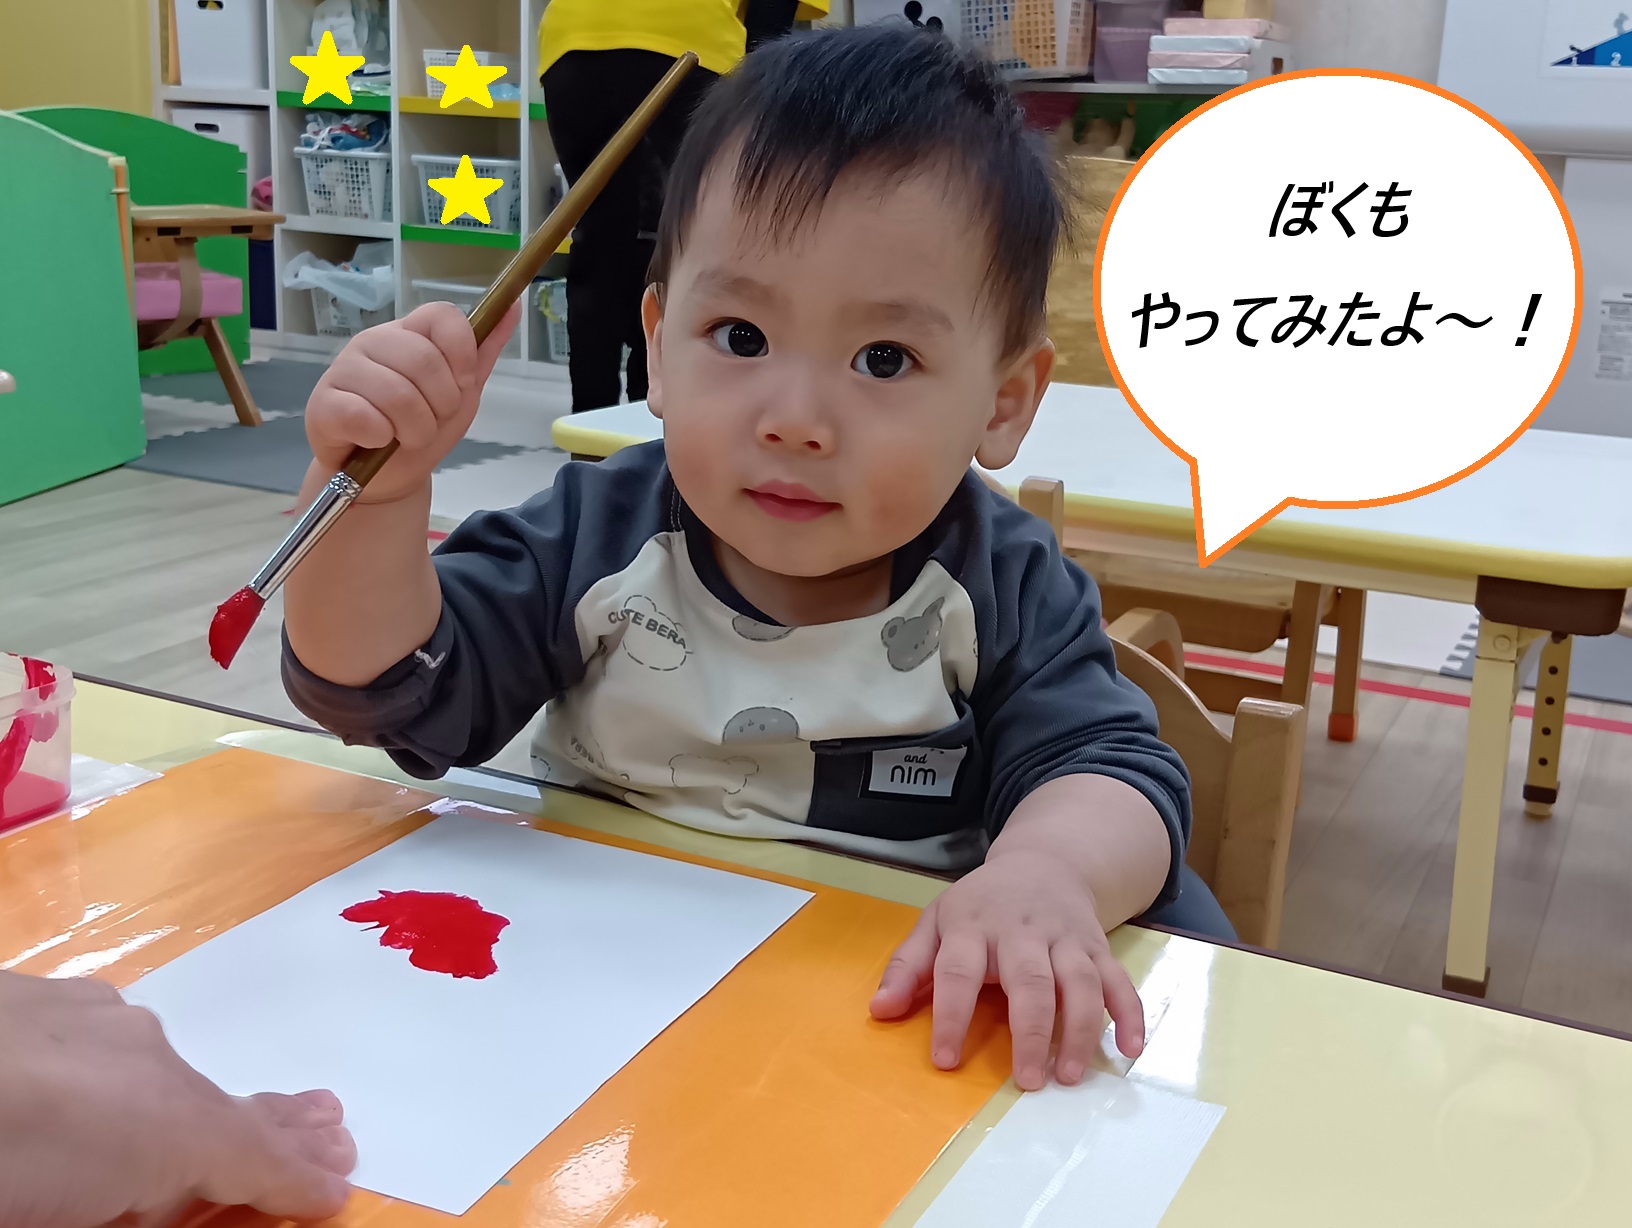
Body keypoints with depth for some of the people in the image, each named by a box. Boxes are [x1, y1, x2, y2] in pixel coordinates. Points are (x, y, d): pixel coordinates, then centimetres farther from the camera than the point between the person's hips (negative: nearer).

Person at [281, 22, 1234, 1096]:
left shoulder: (1002, 592, -8)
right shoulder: (597, 537, -5)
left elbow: (1112, 771, -15)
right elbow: (382, 687, -5)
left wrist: (1044, 872, -39)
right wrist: (380, 492, -25)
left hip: (910, 1019, -1)